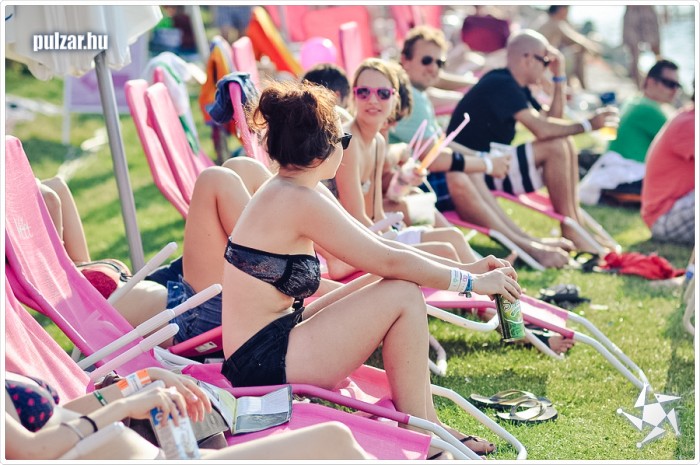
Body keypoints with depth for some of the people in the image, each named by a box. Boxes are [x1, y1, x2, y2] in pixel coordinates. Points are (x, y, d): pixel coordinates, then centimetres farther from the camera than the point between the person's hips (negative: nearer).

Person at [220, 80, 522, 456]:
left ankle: (427, 417, 13)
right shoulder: (301, 201, -19)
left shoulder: (285, 192, 10)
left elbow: (379, 248, 13)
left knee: (390, 284, 12)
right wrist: (472, 283, -4)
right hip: (264, 363, -10)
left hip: (256, 354, 10)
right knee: (403, 295, -10)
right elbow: (389, 260, -16)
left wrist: (466, 269, 10)